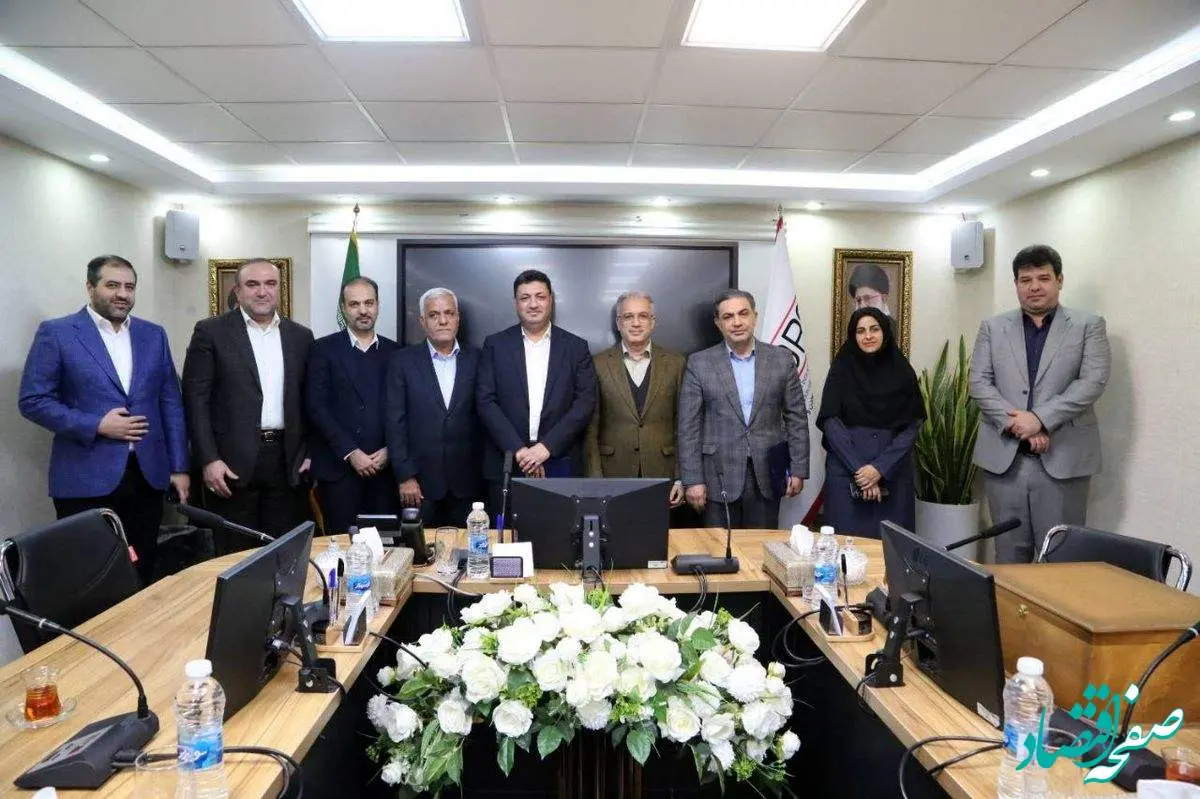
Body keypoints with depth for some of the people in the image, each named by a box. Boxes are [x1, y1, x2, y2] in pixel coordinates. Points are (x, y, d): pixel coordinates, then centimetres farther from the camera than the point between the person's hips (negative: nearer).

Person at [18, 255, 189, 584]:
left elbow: (171, 403, 10)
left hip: (148, 473, 4)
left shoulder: (153, 334, 10)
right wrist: (96, 425, -15)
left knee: (143, 574, 9)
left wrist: (179, 467, 6)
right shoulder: (56, 333, -2)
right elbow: (32, 400, -4)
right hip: (86, 477, -3)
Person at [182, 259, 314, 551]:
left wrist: (309, 452, 5)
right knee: (236, 557, 5)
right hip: (233, 462, -3)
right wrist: (209, 460, -10)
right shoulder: (211, 332, 0)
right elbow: (195, 398, -4)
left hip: (287, 460, 3)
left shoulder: (301, 336, 10)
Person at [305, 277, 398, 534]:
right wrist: (351, 453, -10)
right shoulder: (324, 349, 3)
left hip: (384, 467, 2)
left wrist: (389, 450, -5)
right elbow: (316, 407, -5)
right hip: (338, 467, -2)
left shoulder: (393, 351, 10)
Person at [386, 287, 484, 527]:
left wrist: (486, 472, 2)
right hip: (421, 481, -1)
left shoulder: (476, 359, 5)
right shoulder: (403, 361, 2)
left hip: (466, 482, 1)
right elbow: (395, 422, -1)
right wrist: (405, 476, -6)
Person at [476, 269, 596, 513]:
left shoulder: (576, 347, 6)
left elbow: (586, 402, -2)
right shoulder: (495, 345, 5)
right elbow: (485, 402, -1)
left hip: (561, 464, 0)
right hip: (506, 464, 0)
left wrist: (547, 446, -12)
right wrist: (518, 450, -12)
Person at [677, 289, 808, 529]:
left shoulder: (781, 359, 3)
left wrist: (798, 470, 2)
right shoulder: (700, 363, -2)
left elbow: (796, 418, 6)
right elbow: (689, 427, -3)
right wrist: (693, 480, -8)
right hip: (719, 478, -1)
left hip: (767, 477, 2)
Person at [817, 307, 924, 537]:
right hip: (846, 472, -1)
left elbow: (912, 427, 0)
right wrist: (858, 468, -13)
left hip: (894, 473, 1)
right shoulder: (841, 369, 1)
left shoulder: (902, 372, 4)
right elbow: (830, 422, -5)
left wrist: (881, 468, -12)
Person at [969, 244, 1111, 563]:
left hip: (1063, 458, -2)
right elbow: (979, 382, 2)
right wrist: (1016, 423, -12)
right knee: (1009, 554, 9)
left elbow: (1093, 381, -6)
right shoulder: (993, 328, 11)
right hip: (1003, 456, 2)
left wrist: (1039, 418, -16)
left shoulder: (1088, 325, 6)